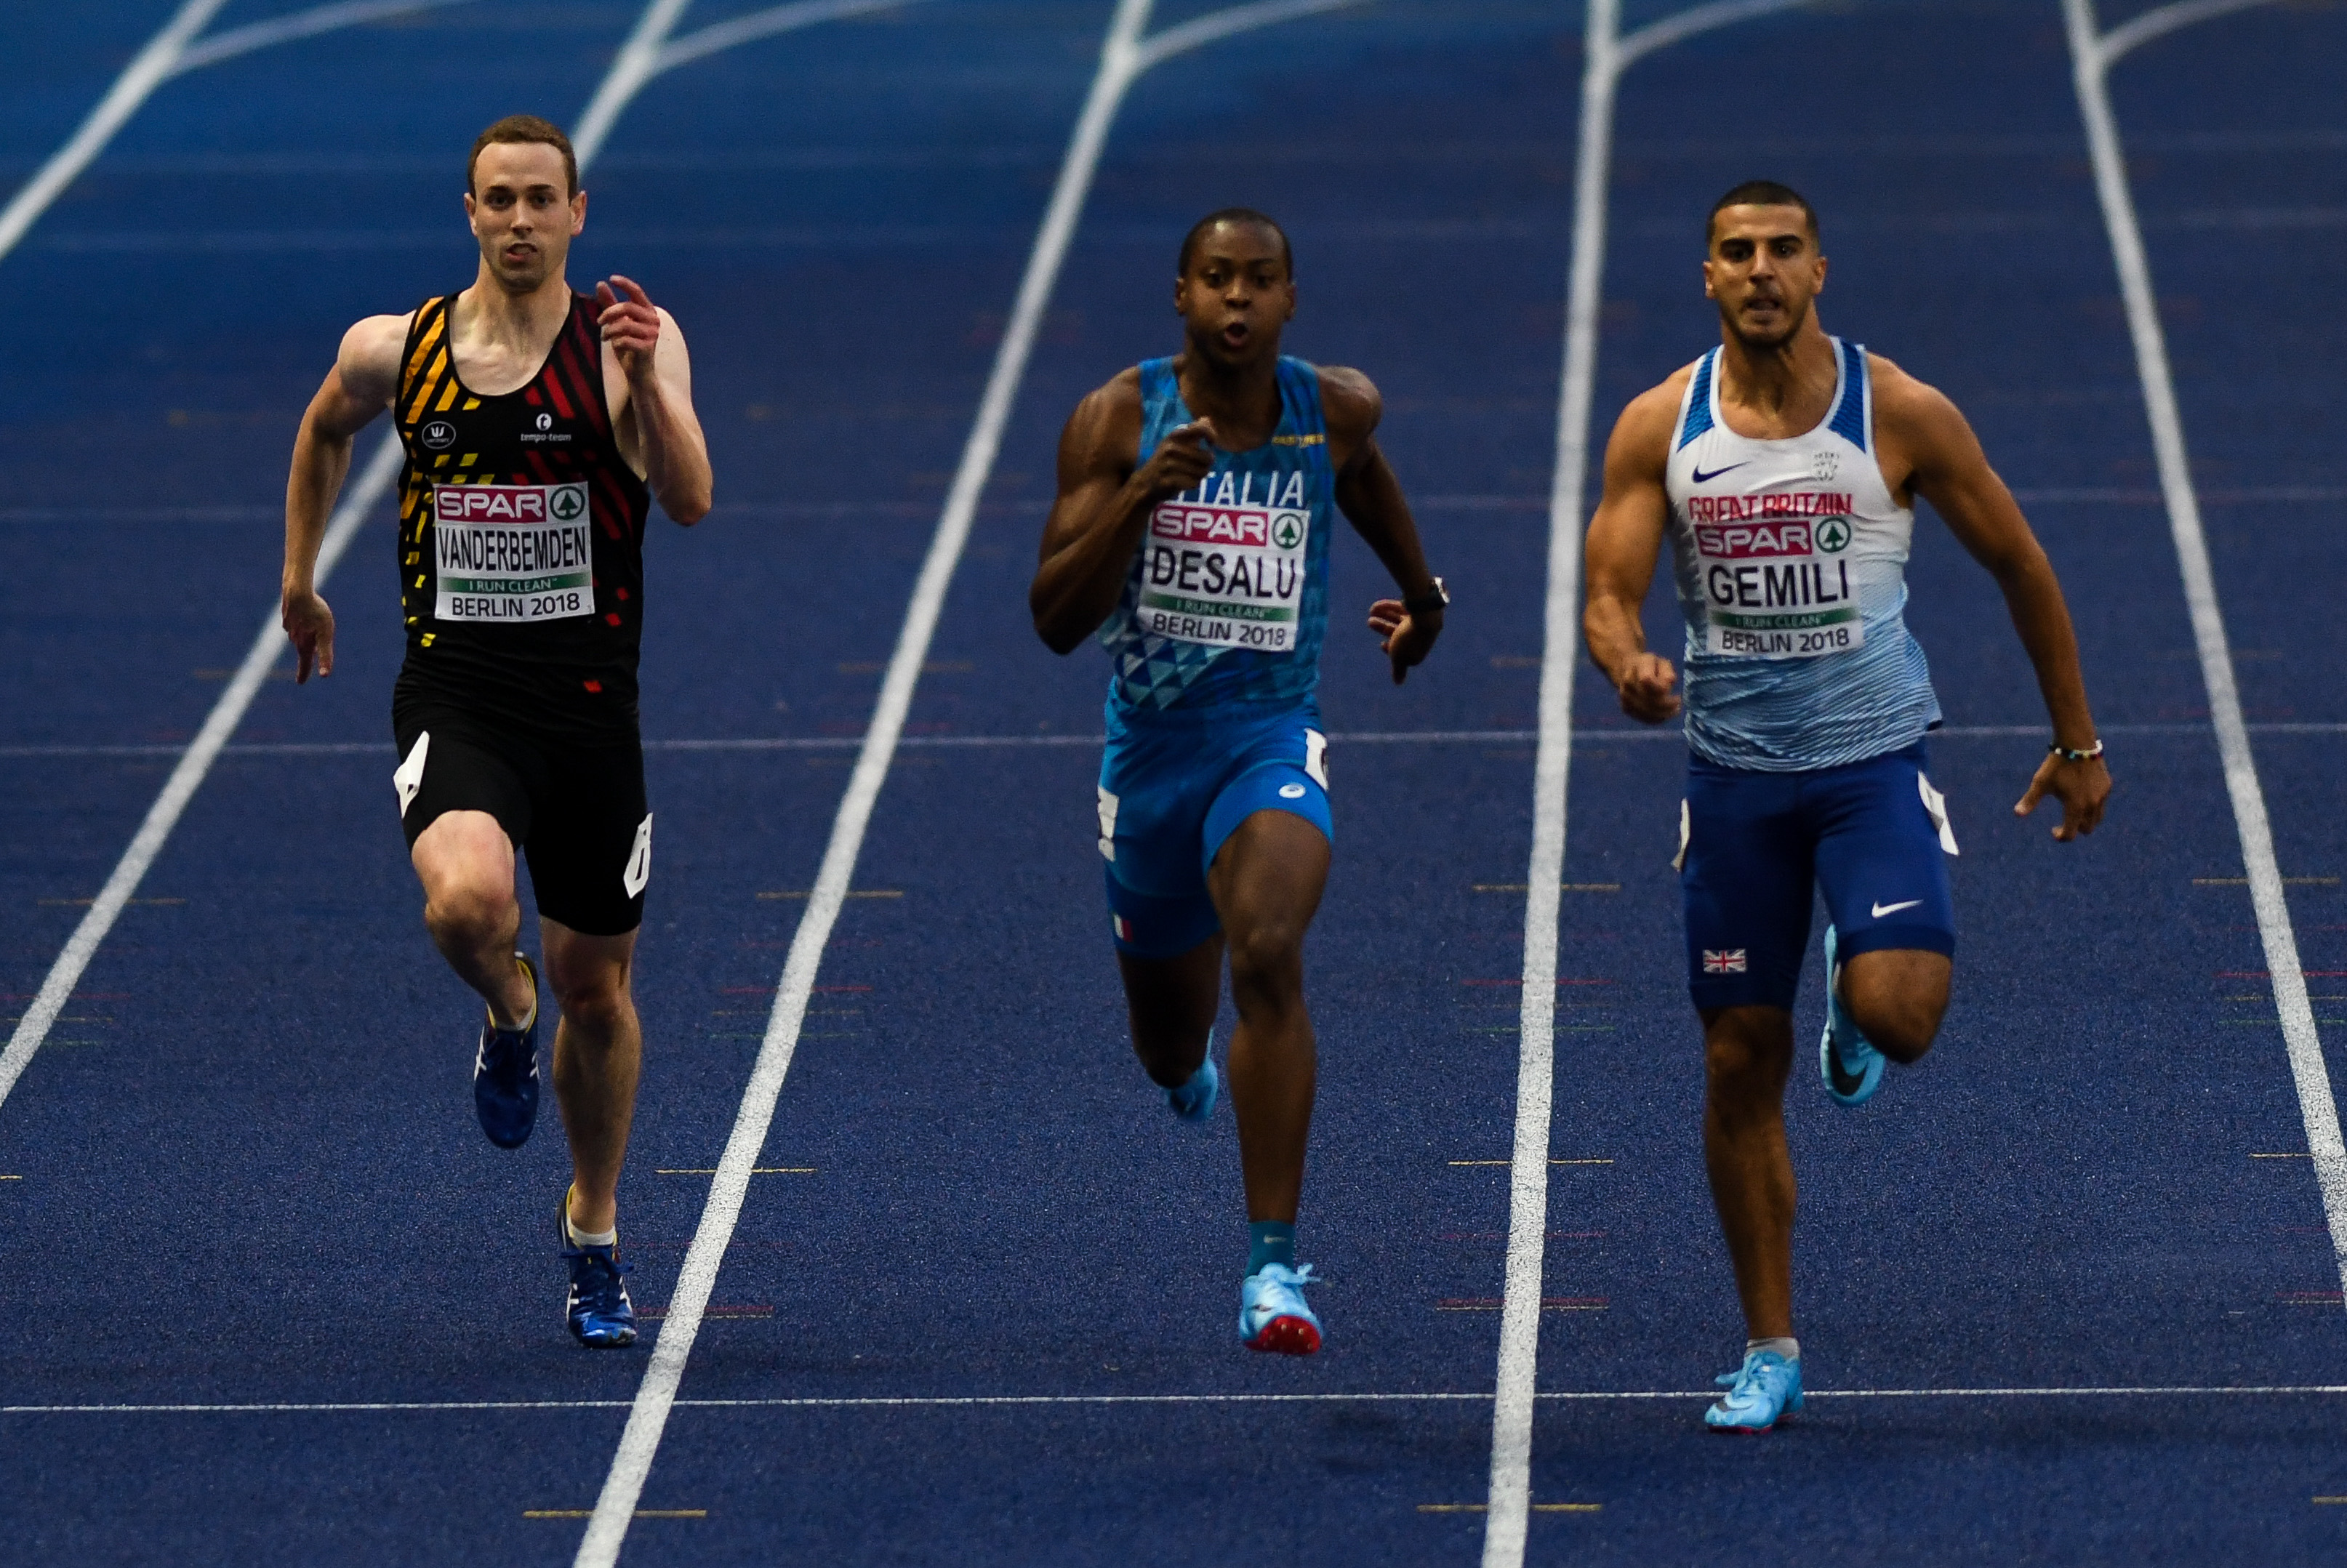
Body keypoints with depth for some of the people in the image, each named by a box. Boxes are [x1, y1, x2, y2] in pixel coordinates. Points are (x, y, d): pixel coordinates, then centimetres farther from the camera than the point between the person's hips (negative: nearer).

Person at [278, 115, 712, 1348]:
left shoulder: (631, 339, -5)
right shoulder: (391, 351, 1)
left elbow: (692, 502, -18)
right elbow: (325, 432, 24)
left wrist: (645, 384, -33)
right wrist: (300, 577, 27)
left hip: (590, 705, 0)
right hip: (455, 699, 0)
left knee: (595, 987, 11)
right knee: (466, 903, -30)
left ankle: (593, 1236, 33)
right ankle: (508, 1019, 7)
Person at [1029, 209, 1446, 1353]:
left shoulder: (1336, 412, -5)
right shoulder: (1116, 422, -10)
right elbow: (1055, 621, -15)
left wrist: (1423, 590, 37)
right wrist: (1140, 497, -29)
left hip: (1272, 735, -1)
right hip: (1149, 744, 1)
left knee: (1268, 957, -30)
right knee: (1168, 1039, 17)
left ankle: (1275, 1263, -28)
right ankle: (1192, 1071, 60)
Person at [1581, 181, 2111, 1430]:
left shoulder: (1900, 415, -7)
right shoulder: (1658, 427, -3)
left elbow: (2019, 567, 4)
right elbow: (1607, 599, -5)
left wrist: (2078, 742, 8)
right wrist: (1630, 667, -30)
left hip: (1874, 760, -2)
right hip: (1733, 767, 2)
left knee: (1897, 1012, -24)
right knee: (1741, 1064, 4)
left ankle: (1854, 1009, 17)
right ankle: (1769, 1352, 17)